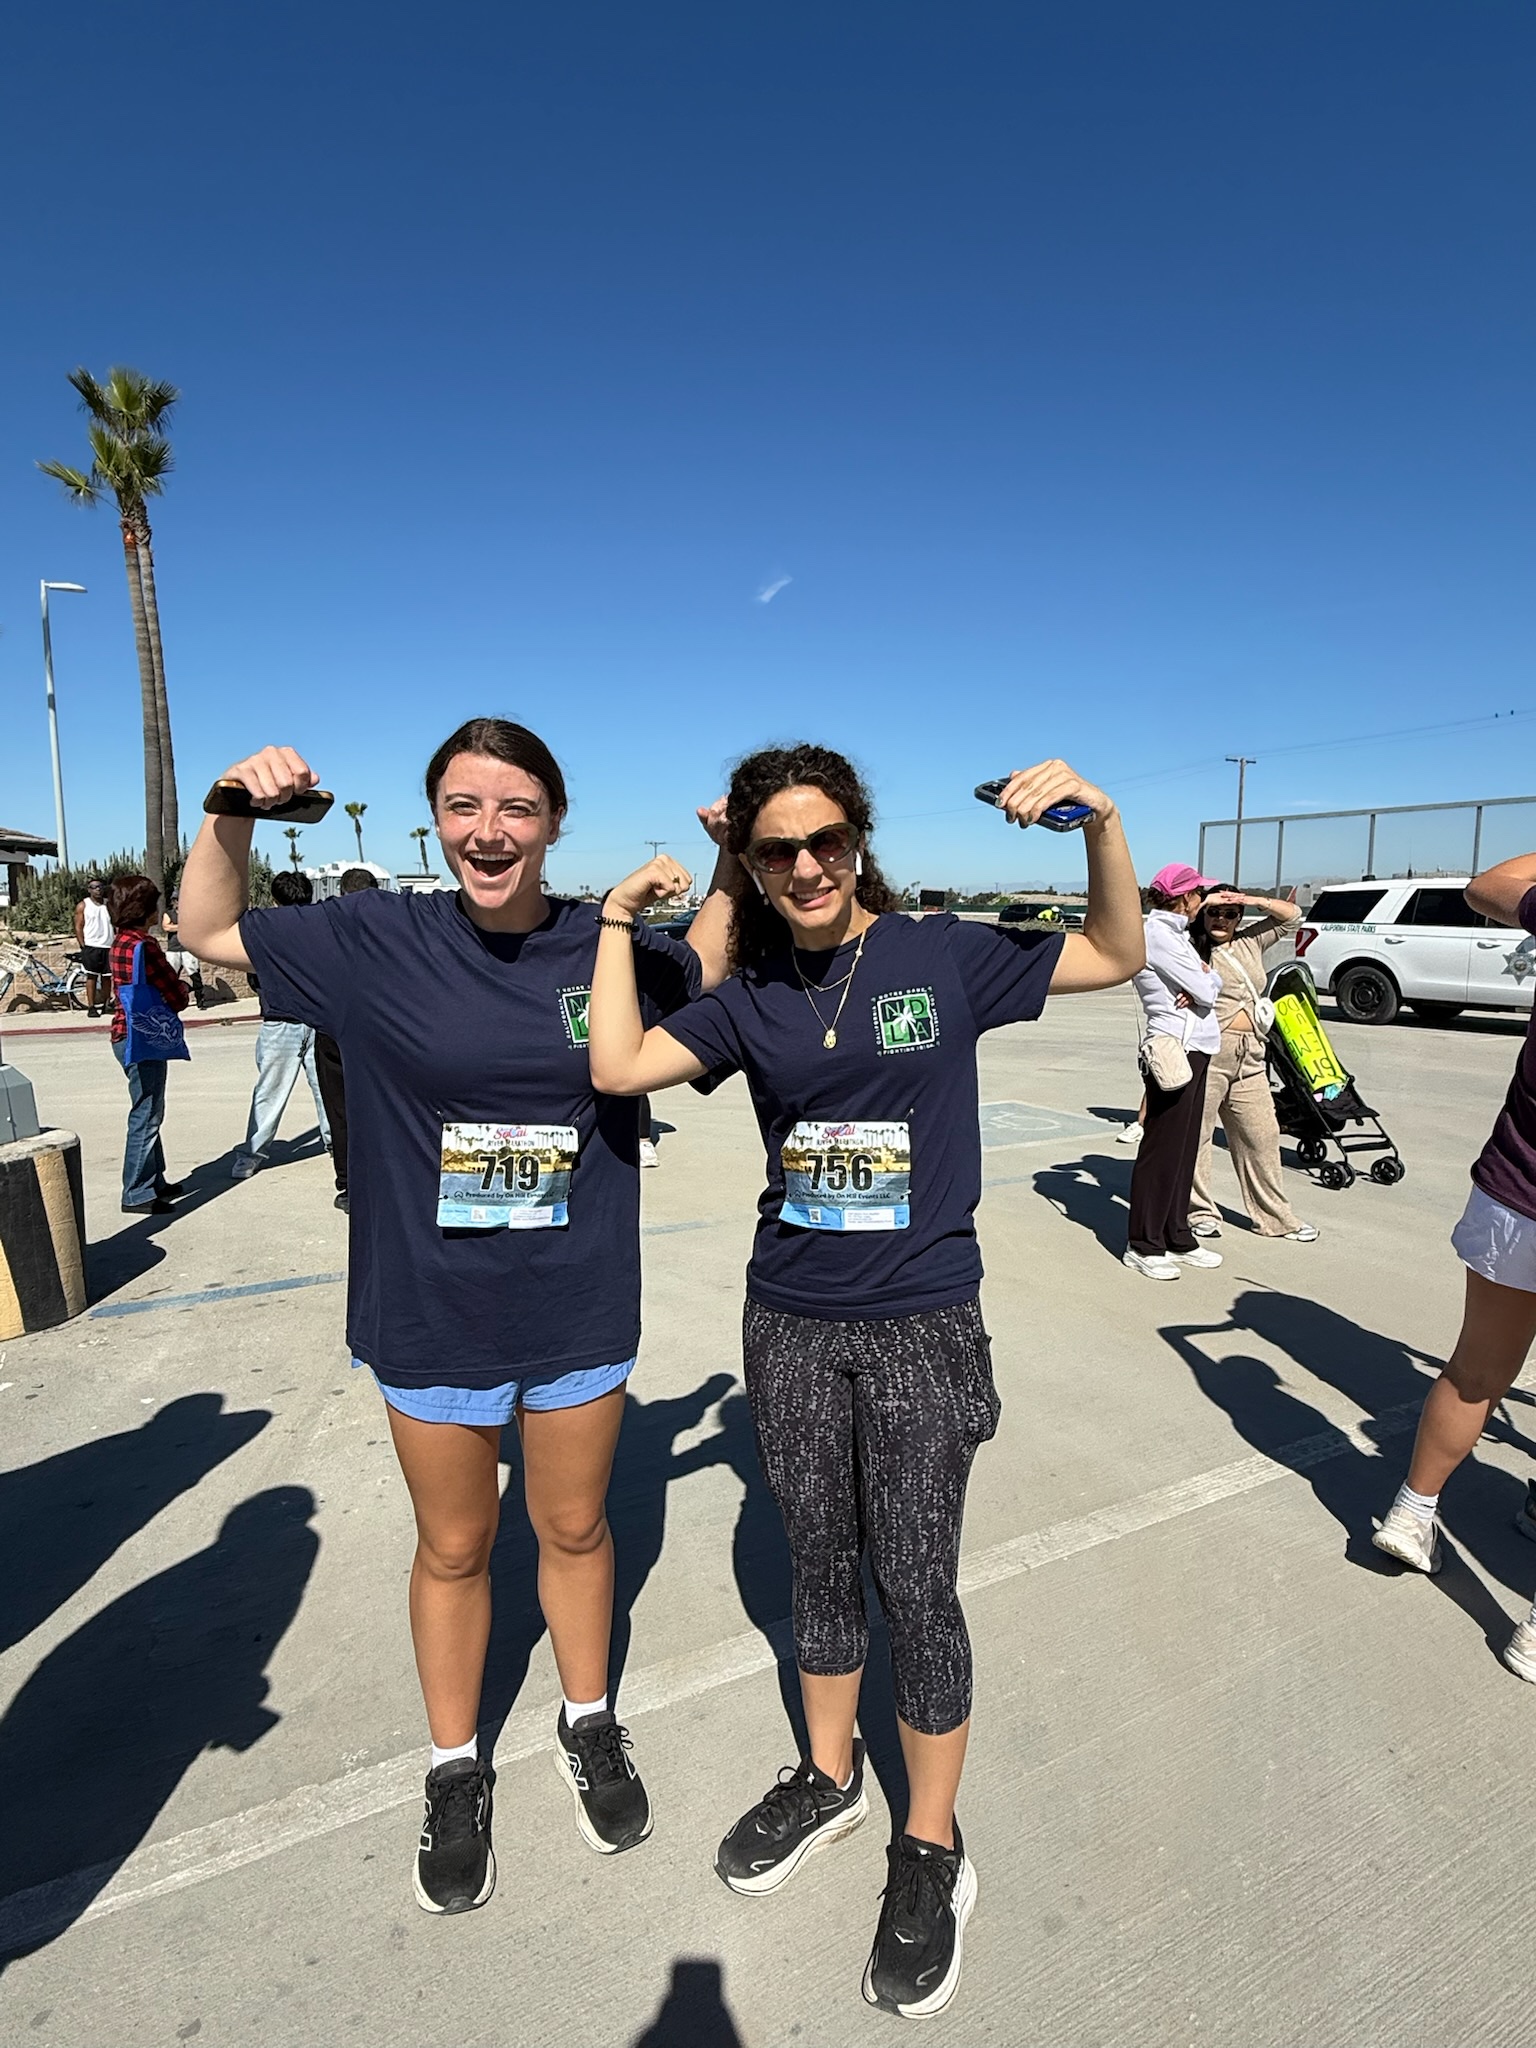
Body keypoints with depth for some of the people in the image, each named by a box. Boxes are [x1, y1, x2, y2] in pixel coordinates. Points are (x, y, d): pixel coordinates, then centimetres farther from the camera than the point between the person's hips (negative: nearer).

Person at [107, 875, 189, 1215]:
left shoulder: (121, 941, 11)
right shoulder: (143, 946, -19)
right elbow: (177, 997, -15)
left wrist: (175, 988, -1)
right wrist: (183, 989, 5)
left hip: (128, 1036, 10)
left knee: (148, 1113, 18)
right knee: (146, 1116, -3)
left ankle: (154, 1180, 28)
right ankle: (137, 1194, 4)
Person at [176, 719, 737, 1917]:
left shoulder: (608, 950, -6)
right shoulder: (377, 943, -8)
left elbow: (705, 972, 14)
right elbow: (207, 931, 5)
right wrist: (235, 814, -10)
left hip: (579, 1313, 1)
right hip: (431, 1316, -1)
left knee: (574, 1527, 21)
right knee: (454, 1548, 19)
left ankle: (590, 1726, 49)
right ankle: (457, 1771, 46)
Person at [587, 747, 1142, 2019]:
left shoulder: (944, 956, -6)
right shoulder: (751, 999, 1)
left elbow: (1115, 956, 2)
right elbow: (619, 1066, -7)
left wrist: (1100, 820, -12)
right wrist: (620, 920, -1)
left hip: (921, 1327, -3)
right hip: (791, 1326, 3)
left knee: (917, 1588, 9)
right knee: (821, 1566, 20)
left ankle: (933, 1851, 34)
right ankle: (829, 1779, 45)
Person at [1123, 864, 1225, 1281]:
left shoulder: (1173, 932, 18)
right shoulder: (1157, 933, -12)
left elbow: (1210, 983, 13)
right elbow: (1206, 990, -15)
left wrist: (1201, 983, -9)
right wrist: (1207, 979, 6)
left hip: (1192, 1050, 9)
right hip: (1174, 1048, -9)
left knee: (1184, 1148, 12)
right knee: (1162, 1149, -4)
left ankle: (1177, 1238, 21)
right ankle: (1144, 1246, 4)